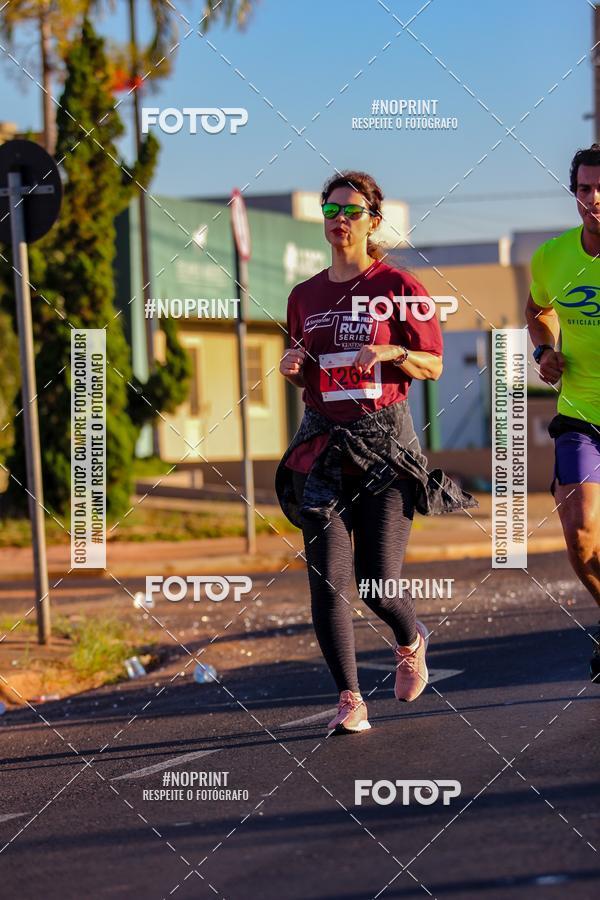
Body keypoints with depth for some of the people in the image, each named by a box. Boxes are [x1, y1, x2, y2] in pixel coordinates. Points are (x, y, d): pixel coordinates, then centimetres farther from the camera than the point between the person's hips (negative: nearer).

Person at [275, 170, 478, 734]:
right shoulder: (305, 297, 12)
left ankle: (411, 642, 27)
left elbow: (432, 366, 1)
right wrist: (293, 367, 1)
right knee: (327, 579, -8)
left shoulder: (398, 287, 0)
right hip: (322, 444, 3)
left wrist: (390, 352, -17)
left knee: (377, 582, -7)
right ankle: (349, 699, 2)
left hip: (386, 440, -3)